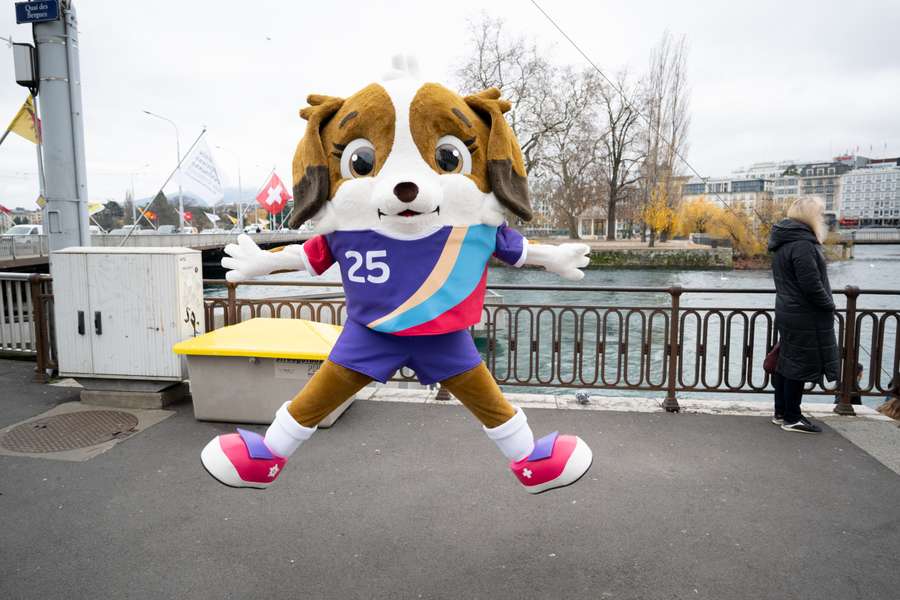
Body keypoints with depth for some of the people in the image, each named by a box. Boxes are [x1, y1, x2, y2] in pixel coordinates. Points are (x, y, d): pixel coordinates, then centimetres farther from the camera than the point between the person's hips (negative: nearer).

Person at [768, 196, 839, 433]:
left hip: (788, 313, 10)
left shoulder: (786, 242, 11)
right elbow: (811, 285, -23)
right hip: (805, 318, -10)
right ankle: (791, 419, 9)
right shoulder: (802, 244, -20)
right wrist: (829, 305, -7)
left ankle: (781, 412, 25)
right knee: (800, 364, 0)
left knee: (786, 362, 15)